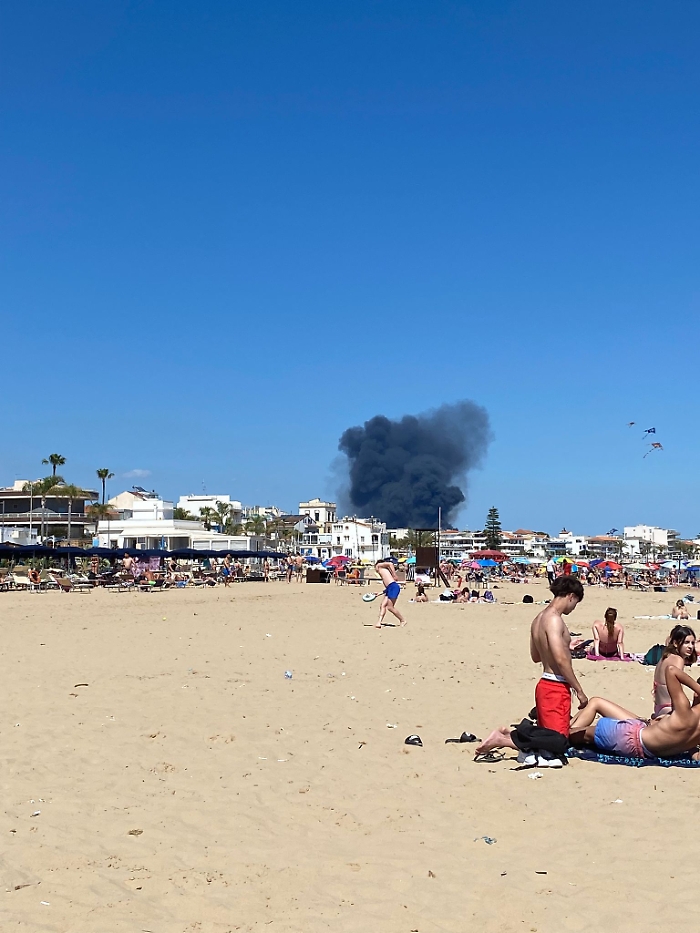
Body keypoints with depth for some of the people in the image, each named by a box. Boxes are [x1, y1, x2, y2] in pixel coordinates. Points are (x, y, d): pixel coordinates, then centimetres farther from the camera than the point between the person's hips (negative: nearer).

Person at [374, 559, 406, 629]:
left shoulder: (379, 565, 8)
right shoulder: (383, 572, 30)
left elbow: (390, 564, -10)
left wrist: (394, 575, -9)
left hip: (393, 587, -9)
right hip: (389, 588, 9)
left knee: (390, 607, -7)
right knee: (383, 606, 1)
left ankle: (403, 621, 5)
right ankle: (379, 622, -5)